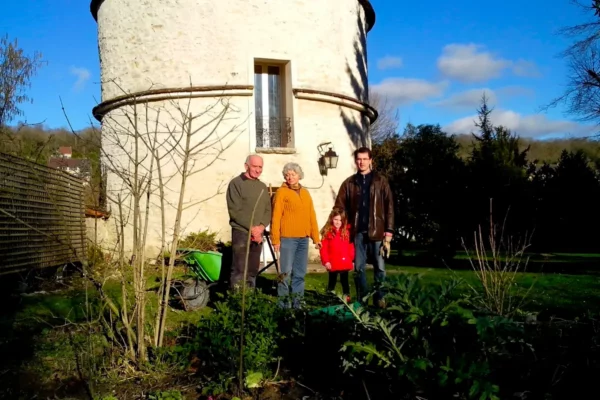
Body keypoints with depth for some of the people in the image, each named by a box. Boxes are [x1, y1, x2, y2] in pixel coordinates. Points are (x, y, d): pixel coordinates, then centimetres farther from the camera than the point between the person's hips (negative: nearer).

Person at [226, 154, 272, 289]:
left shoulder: (263, 187, 15)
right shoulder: (236, 183, -4)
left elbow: (268, 210, 12)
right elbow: (235, 211, -11)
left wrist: (261, 227, -6)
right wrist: (251, 227, -14)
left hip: (258, 234, 6)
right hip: (241, 233, -6)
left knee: (252, 271, 9)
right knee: (239, 271, -8)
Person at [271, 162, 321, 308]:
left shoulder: (305, 193, 15)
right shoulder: (281, 192, -1)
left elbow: (312, 216, 16)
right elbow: (276, 217, -6)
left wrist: (316, 237, 12)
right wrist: (275, 239, -12)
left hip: (303, 238, 6)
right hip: (287, 238, -5)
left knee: (300, 273, 9)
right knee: (286, 272, -5)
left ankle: (297, 304, 17)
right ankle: (283, 305, 2)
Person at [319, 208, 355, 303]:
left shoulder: (347, 231, 3)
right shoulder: (327, 232, -4)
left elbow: (351, 247, 5)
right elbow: (323, 248, -6)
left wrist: (352, 260, 1)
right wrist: (326, 261, -11)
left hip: (345, 263, 1)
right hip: (332, 263, -1)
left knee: (344, 281, 9)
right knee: (332, 281, 12)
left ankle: (346, 297, 15)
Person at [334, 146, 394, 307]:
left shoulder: (380, 181, 3)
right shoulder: (349, 183, 8)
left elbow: (389, 207, -1)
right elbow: (340, 207, 6)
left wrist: (389, 231, -8)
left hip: (376, 231, -2)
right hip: (357, 232, 2)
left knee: (379, 267, 4)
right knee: (358, 268, 7)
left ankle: (379, 298, 18)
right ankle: (362, 300, 18)